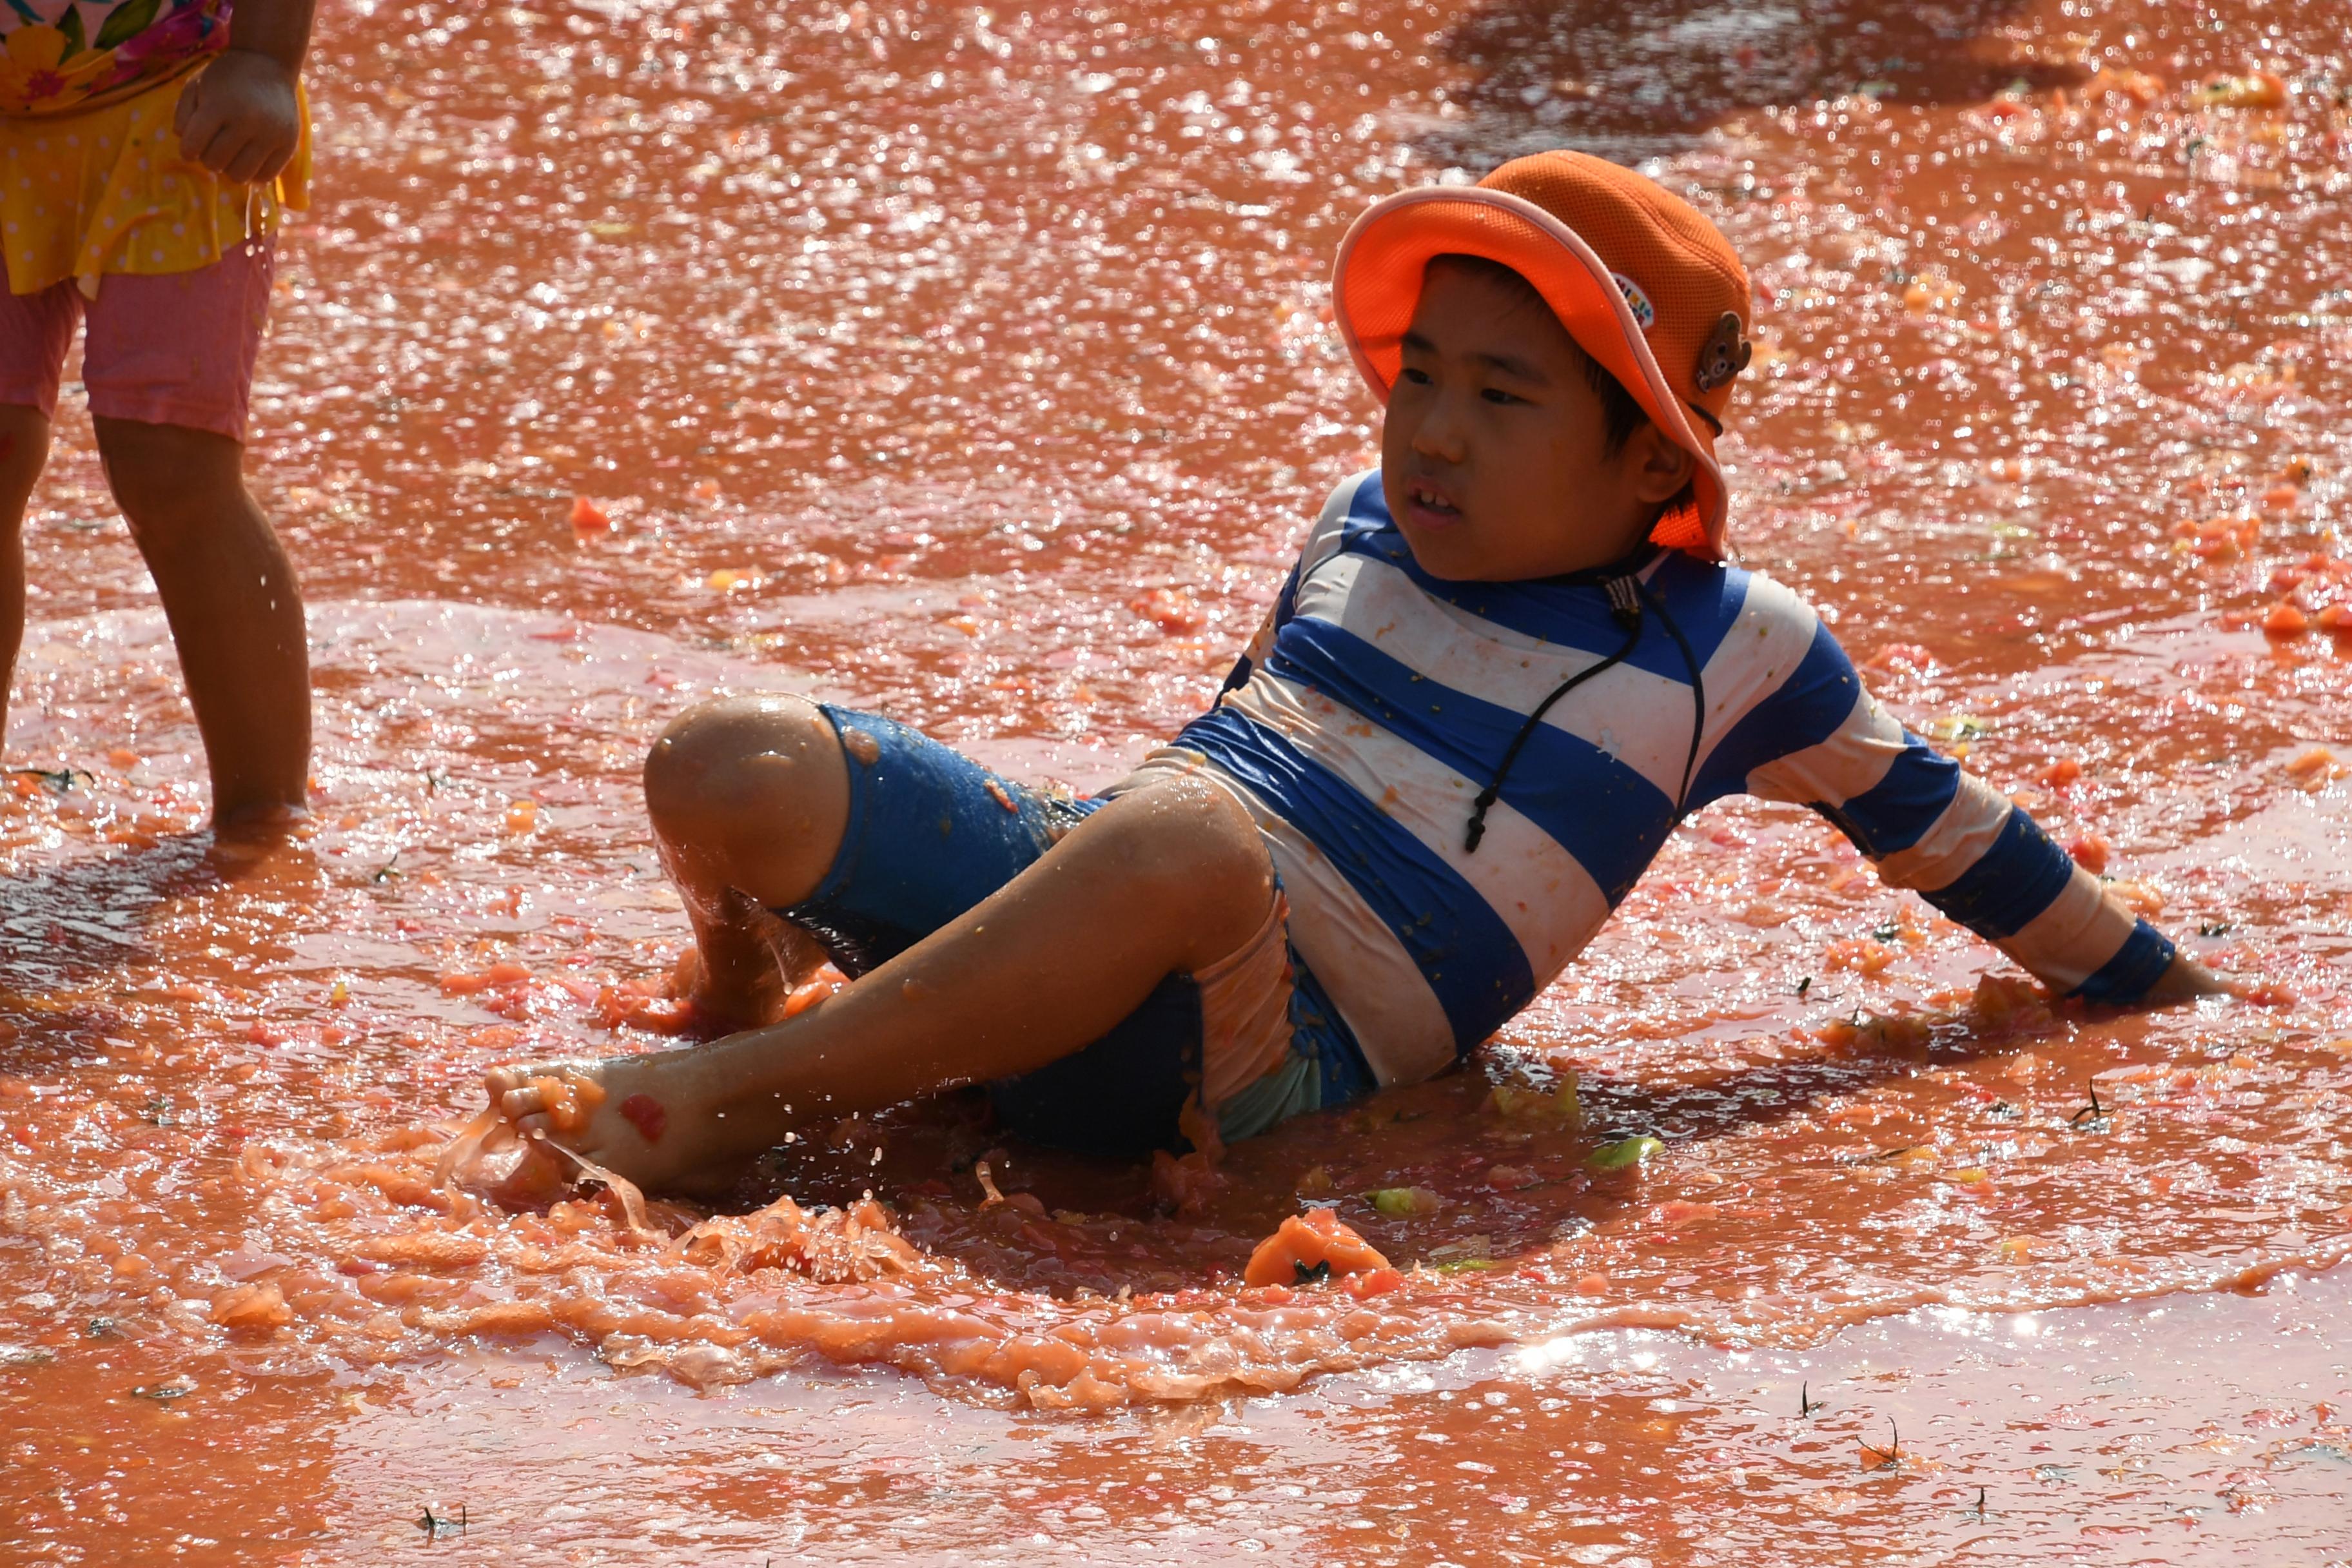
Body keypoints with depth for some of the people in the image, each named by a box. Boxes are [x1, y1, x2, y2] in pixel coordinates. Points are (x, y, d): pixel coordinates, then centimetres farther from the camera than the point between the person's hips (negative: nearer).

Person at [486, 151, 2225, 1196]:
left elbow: (1925, 816, 18)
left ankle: (744, 1098, -36)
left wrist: (2148, 980, 24)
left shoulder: (1727, 650, 5)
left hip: (1268, 1039, -6)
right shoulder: (1365, 532, 19)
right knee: (728, 771, -16)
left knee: (1180, 848, -44)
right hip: (1057, 866, 6)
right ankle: (747, 970, 22)